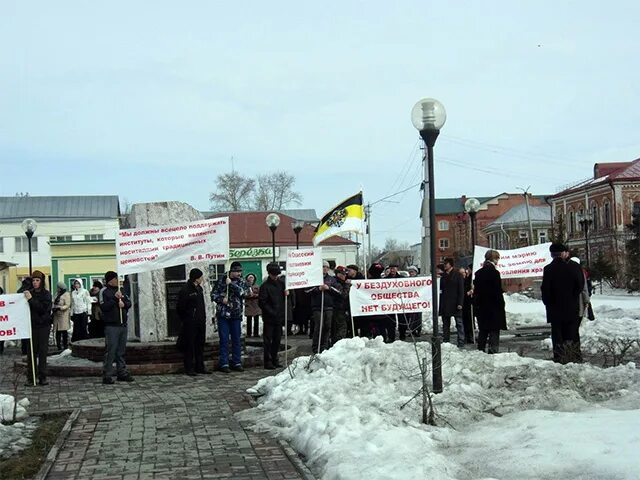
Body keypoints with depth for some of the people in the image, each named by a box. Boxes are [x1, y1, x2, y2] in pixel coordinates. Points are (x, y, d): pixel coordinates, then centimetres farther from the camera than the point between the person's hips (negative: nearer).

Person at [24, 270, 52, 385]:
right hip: (31, 325, 1)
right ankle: (30, 378, 2)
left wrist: (31, 299, -19)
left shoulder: (46, 294, -1)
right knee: (31, 352, -1)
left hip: (43, 326, -1)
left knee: (43, 352, 2)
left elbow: (43, 308, -14)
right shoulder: (29, 293, 5)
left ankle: (42, 377, 7)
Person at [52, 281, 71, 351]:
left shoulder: (66, 294, -5)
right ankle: (59, 347, 9)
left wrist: (60, 308, -22)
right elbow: (54, 303, 19)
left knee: (64, 331, -4)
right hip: (56, 315, 7)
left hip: (63, 315, -7)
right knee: (57, 332, 5)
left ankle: (65, 346, 0)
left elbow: (67, 305, -12)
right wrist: (53, 308, -1)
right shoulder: (57, 294, 17)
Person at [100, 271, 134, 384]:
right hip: (111, 326, -7)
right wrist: (115, 298, -19)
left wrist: (124, 303, -6)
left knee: (121, 351, 12)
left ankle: (122, 372, 18)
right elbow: (104, 307, -15)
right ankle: (107, 375, -5)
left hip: (123, 324, 7)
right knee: (110, 350, -8)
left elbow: (129, 302, 15)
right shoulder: (104, 292, -4)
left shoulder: (120, 290, 15)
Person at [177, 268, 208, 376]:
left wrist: (203, 318, 15)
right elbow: (180, 308, -10)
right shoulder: (185, 290, -14)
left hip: (201, 323, 8)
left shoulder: (199, 289, 11)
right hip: (190, 324, -8)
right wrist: (186, 320, -4)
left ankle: (200, 367, 19)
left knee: (200, 345, 11)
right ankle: (189, 368, 3)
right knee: (189, 346, -2)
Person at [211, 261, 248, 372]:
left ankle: (236, 362, 16)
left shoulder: (242, 282, 7)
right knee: (224, 339, -1)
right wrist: (221, 299, -14)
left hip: (236, 314, 2)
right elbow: (213, 294, 2)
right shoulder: (222, 280, 2)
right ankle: (223, 363, 4)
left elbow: (242, 292, -14)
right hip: (223, 314, -2)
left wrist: (230, 284, -14)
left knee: (236, 339, 7)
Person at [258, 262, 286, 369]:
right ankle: (268, 361, 2)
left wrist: (287, 294, -2)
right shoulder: (265, 286, -8)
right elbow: (261, 303, -12)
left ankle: (275, 359, 20)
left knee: (277, 339, 11)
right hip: (269, 318, -6)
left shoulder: (281, 283, 10)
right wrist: (272, 312, -16)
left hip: (279, 317, 6)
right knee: (268, 340, -1)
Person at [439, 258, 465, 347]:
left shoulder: (457, 275, -2)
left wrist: (460, 303, -14)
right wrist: (440, 304, 9)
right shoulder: (443, 276, 12)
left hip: (455, 304, -5)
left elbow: (461, 290, -5)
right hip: (444, 305, 5)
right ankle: (445, 341, 15)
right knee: (445, 324, 10)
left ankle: (461, 342, -3)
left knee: (459, 323, -3)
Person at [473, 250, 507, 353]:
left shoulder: (479, 273, 8)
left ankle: (480, 350, 15)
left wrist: (476, 305, 16)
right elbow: (498, 291, -13)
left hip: (481, 307, 7)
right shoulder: (494, 272, -13)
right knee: (494, 330, -2)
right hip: (493, 306, -6)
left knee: (483, 330, 13)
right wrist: (501, 305, -7)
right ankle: (493, 350, -7)